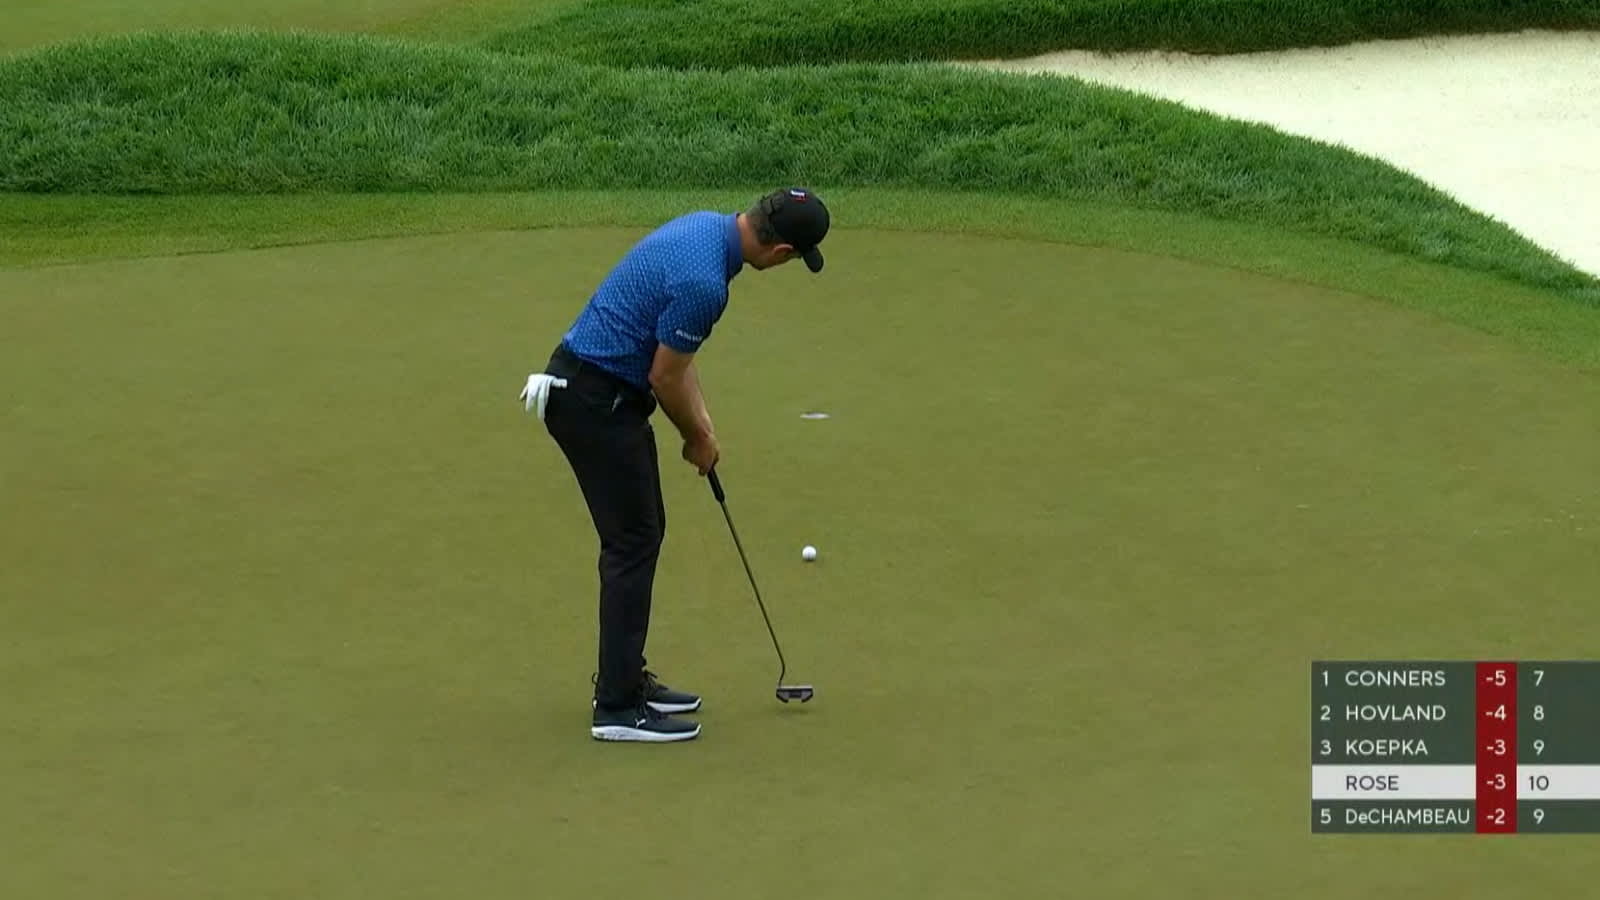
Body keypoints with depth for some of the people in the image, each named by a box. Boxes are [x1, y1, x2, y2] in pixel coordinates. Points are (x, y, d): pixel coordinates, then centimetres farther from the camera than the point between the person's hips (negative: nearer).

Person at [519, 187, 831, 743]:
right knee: (632, 542, -5)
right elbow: (665, 377, -16)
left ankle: (624, 678, 23)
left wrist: (701, 420, 13)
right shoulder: (703, 280, -27)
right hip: (593, 400, -10)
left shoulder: (706, 226, 5)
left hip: (598, 388, 10)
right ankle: (618, 707, -1)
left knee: (643, 532, 16)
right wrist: (699, 440, 2)